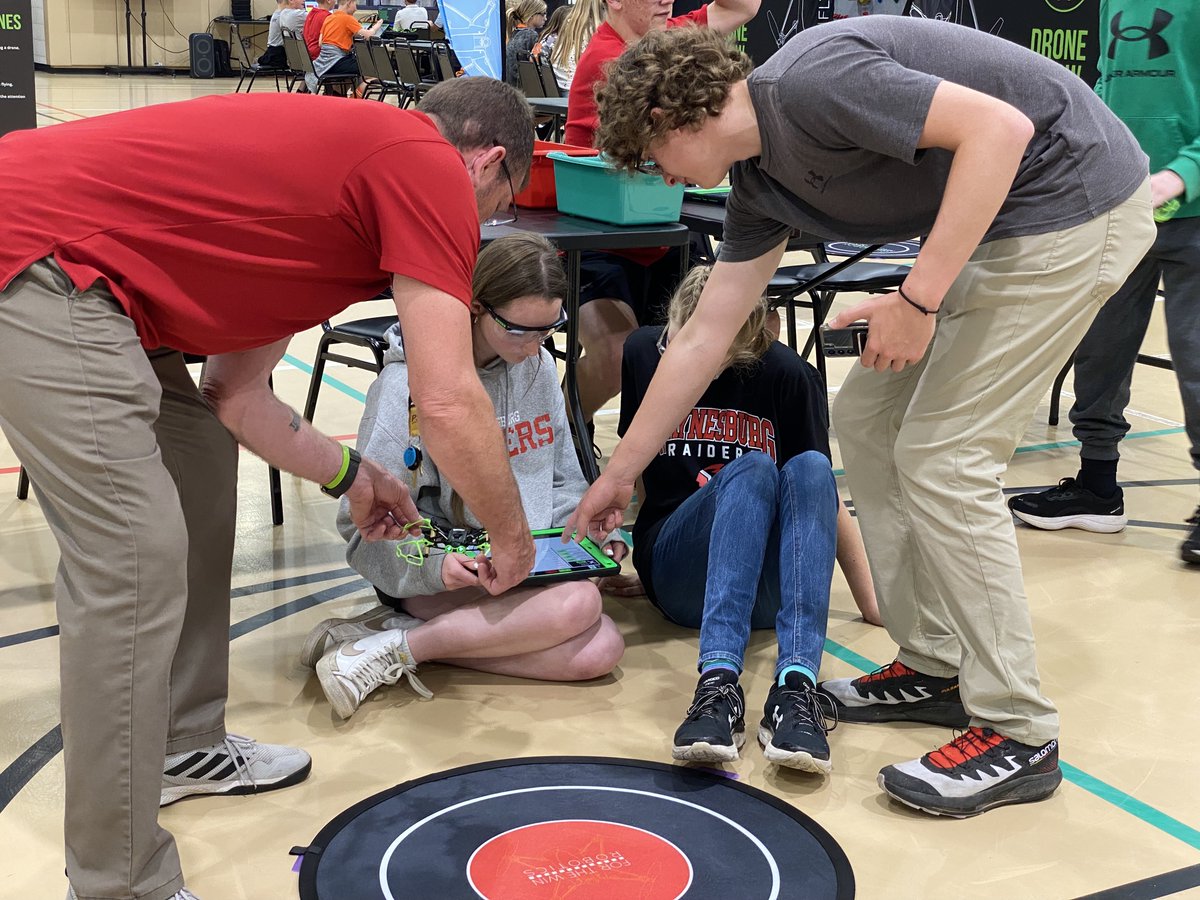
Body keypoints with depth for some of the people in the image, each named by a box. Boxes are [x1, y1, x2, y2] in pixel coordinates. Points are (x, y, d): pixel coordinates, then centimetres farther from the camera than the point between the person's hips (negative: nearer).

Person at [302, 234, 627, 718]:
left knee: (601, 650, -21)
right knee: (577, 602, -31)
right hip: (439, 576, -7)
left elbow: (561, 481, 17)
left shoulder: (538, 365, 5)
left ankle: (411, 631, -15)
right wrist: (434, 566, -33)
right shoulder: (409, 383, -15)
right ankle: (396, 647, -21)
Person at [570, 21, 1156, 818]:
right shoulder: (759, 181, 9)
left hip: (1074, 203, -10)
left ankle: (1017, 733, 0)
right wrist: (620, 474, 21)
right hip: (1002, 229, 10)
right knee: (865, 421, 11)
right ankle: (937, 666, 18)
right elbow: (704, 336, 15)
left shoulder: (808, 82, -20)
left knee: (942, 457, -10)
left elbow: (1000, 126, -26)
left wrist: (920, 300, -24)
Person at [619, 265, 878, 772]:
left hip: (766, 582, 0)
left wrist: (872, 603, -5)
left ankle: (796, 684, -45)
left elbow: (827, 501, -2)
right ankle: (718, 683, -48)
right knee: (750, 472, -31)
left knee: (811, 469, -31)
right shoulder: (644, 353, -1)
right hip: (677, 573, 0)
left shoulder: (788, 377, -6)